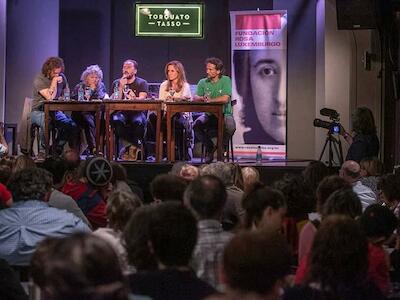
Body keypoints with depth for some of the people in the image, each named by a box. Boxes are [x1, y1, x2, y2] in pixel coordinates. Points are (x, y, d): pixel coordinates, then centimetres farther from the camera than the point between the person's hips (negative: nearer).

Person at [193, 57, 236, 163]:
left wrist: (210, 100, -17)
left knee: (230, 126, -34)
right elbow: (195, 97, -5)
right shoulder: (203, 82, 7)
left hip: (224, 113, -3)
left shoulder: (225, 80, -4)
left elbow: (225, 98, -16)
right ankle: (210, 147, -1)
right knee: (196, 125, -25)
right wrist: (202, 98, -27)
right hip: (209, 115, 3)